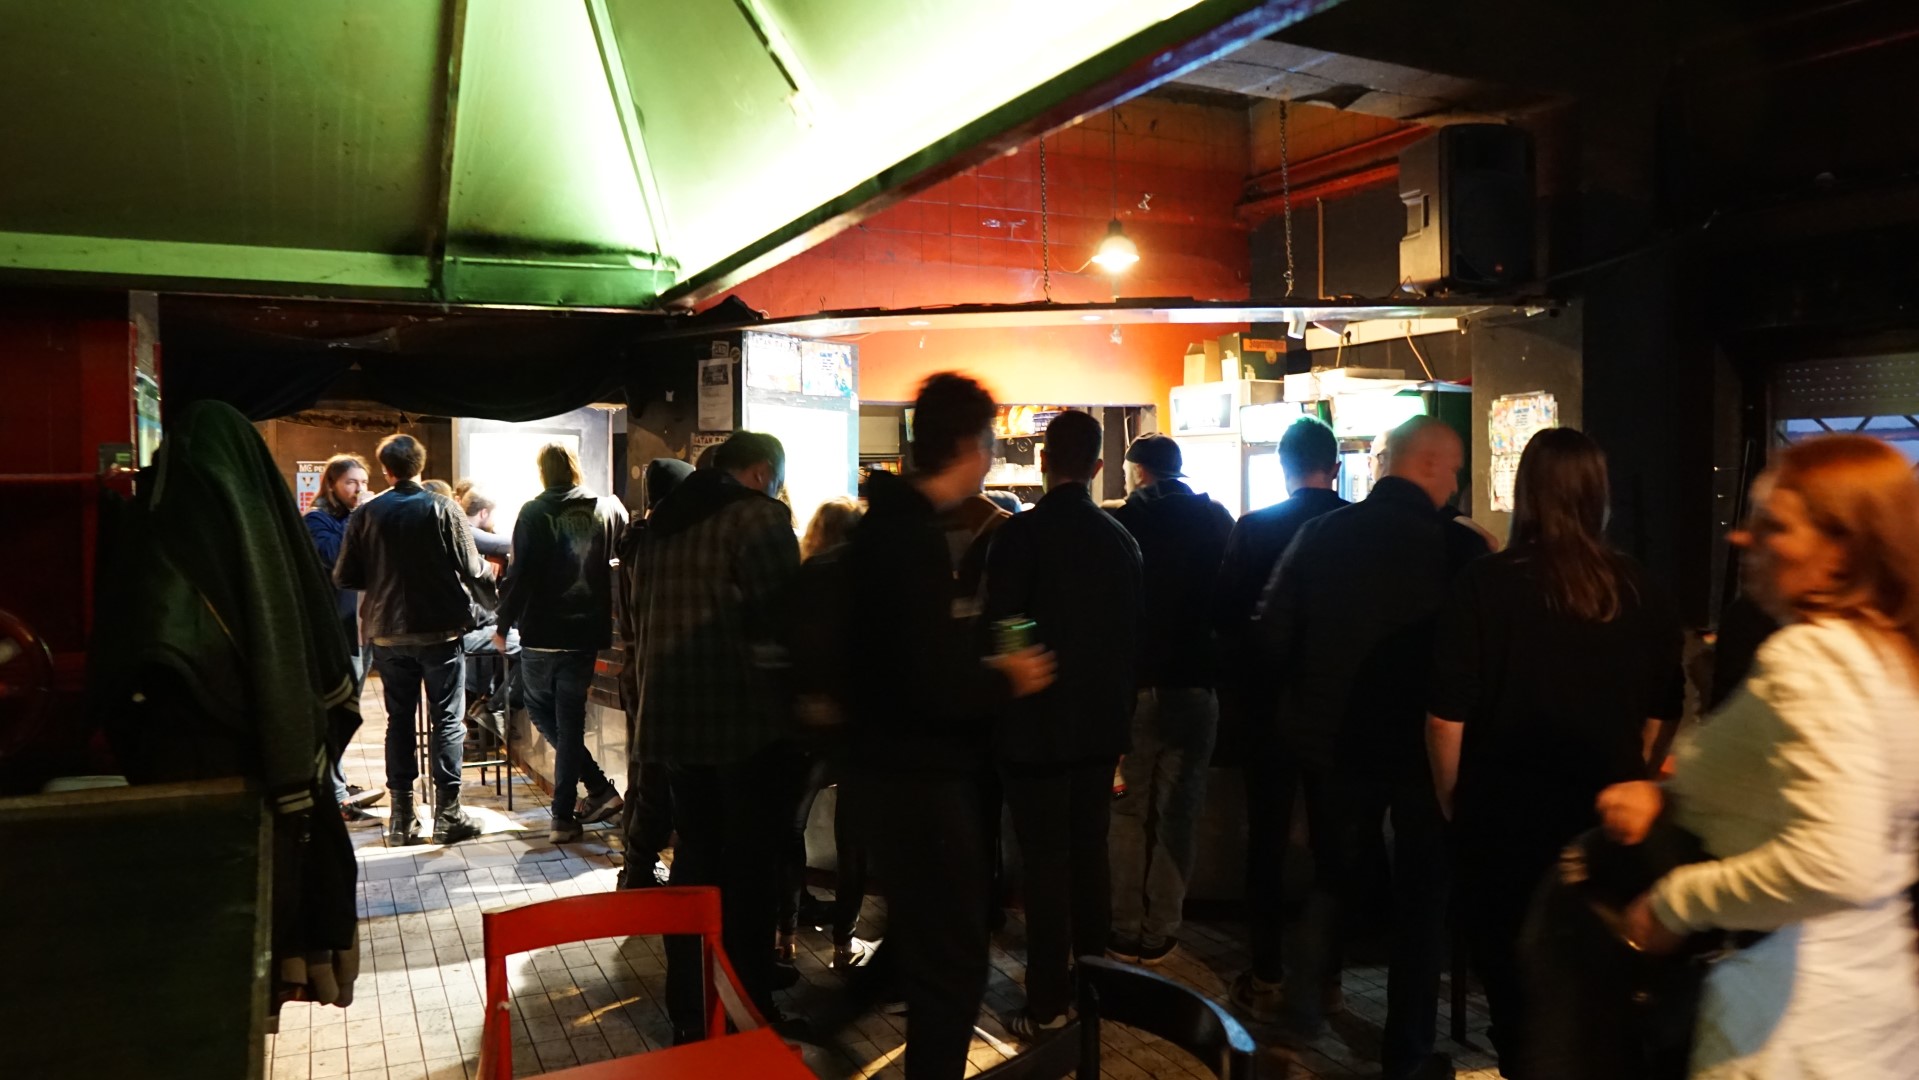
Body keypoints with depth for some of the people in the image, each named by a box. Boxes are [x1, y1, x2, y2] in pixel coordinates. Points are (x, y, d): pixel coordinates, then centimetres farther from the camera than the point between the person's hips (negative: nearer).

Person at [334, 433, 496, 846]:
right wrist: (490, 569, 15)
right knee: (447, 720, 4)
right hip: (441, 630, -2)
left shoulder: (365, 515, -2)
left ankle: (402, 817, 14)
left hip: (389, 634, 3)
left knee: (399, 721, 11)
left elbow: (344, 577, -1)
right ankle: (447, 814, 4)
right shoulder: (444, 509, -8)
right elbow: (471, 569, -8)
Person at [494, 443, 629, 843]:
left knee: (542, 712, 16)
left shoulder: (534, 513, -8)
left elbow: (520, 574, -13)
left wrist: (503, 625, -3)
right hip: (586, 633, 3)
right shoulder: (609, 509, 0)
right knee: (570, 720, 10)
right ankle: (564, 816, 10)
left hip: (541, 634, -2)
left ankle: (598, 788, 10)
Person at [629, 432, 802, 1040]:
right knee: (747, 865, 4)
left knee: (694, 858, 17)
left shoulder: (663, 520, 12)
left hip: (674, 712, 7)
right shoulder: (760, 516, -11)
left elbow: (644, 612, 18)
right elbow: (782, 618, -17)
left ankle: (689, 1013, 26)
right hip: (745, 715, -7)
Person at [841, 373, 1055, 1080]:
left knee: (927, 944, 24)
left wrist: (980, 664, 11)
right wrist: (1007, 680, -11)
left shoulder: (887, 525, 9)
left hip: (899, 764, 11)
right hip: (922, 774, -10)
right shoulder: (914, 539, -23)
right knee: (951, 963, 1)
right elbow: (936, 688, -28)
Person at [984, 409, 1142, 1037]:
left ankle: (1048, 1007, 8)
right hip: (1100, 725, 5)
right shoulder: (1121, 539, 2)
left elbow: (999, 630, -15)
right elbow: (1132, 637, 8)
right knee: (1090, 855, 16)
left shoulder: (1020, 534, -15)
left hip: (1036, 726, -5)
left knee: (1046, 865, 1)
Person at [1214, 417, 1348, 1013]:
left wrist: (1238, 684, 7)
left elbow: (1224, 614, -10)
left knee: (1267, 837, 8)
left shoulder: (1253, 529, -12)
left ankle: (1267, 975, 13)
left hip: (1269, 703, -2)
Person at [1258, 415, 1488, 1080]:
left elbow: (1274, 631, -5)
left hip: (1331, 740, 2)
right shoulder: (1460, 547, -15)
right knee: (1420, 897, 14)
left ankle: (1311, 976, 9)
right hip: (1424, 746, -2)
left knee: (1334, 875, 25)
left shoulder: (1322, 534, -7)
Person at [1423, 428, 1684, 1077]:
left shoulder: (1484, 587, -16)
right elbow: (1664, 715, 6)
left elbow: (1447, 717, -16)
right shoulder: (1638, 594, -3)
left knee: (1516, 992, 11)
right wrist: (1625, 785, 18)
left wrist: (1454, 803, -2)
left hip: (1507, 821, -4)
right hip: (1607, 824, 4)